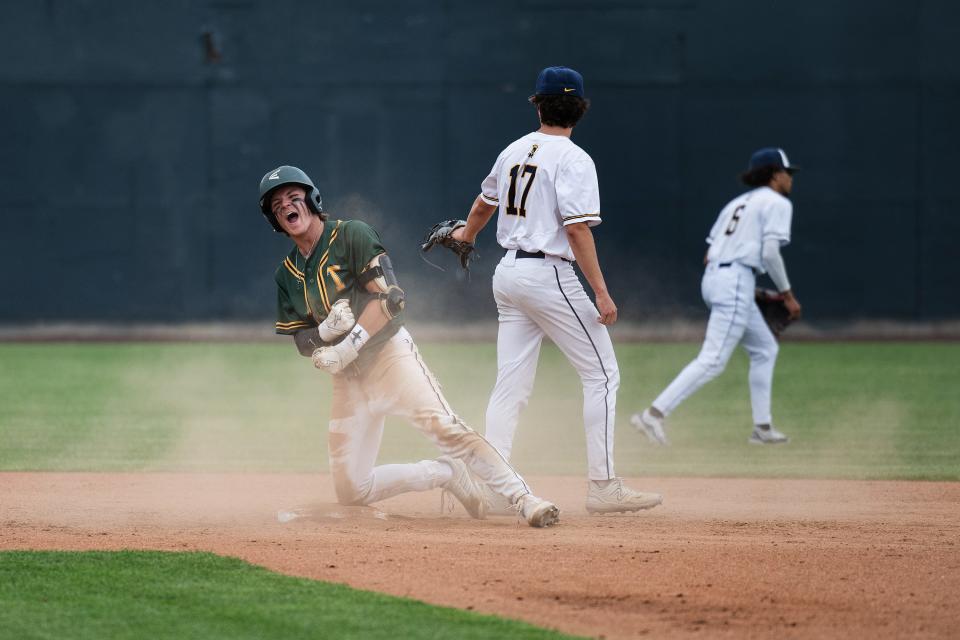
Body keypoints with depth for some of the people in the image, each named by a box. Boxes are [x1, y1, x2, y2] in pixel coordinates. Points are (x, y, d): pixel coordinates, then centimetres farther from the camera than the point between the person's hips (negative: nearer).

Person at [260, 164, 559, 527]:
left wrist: (348, 345, -22)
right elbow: (302, 341, 8)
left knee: (444, 426, -29)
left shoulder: (352, 235, -4)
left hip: (388, 352, -6)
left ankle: (524, 500, -31)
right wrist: (327, 330, -15)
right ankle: (445, 473, 15)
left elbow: (389, 299, -14)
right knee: (351, 492, -1)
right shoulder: (287, 275, 13)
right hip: (347, 377, 6)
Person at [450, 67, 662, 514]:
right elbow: (577, 228, -19)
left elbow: (484, 203, 28)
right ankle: (602, 486, -4)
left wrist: (467, 235, 50)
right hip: (548, 273, -7)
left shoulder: (514, 152, 11)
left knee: (512, 384, 8)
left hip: (508, 273, 7)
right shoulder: (572, 159, -12)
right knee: (602, 374, 0)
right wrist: (601, 292, -18)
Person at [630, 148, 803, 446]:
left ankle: (762, 427, 18)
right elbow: (770, 253, -14)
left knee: (765, 349, 19)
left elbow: (709, 256, 20)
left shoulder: (738, 203, 24)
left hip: (712, 278, 9)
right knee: (712, 360, -14)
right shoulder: (777, 203, -1)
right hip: (736, 282, -9)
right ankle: (654, 414, -24)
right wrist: (787, 294, -5)